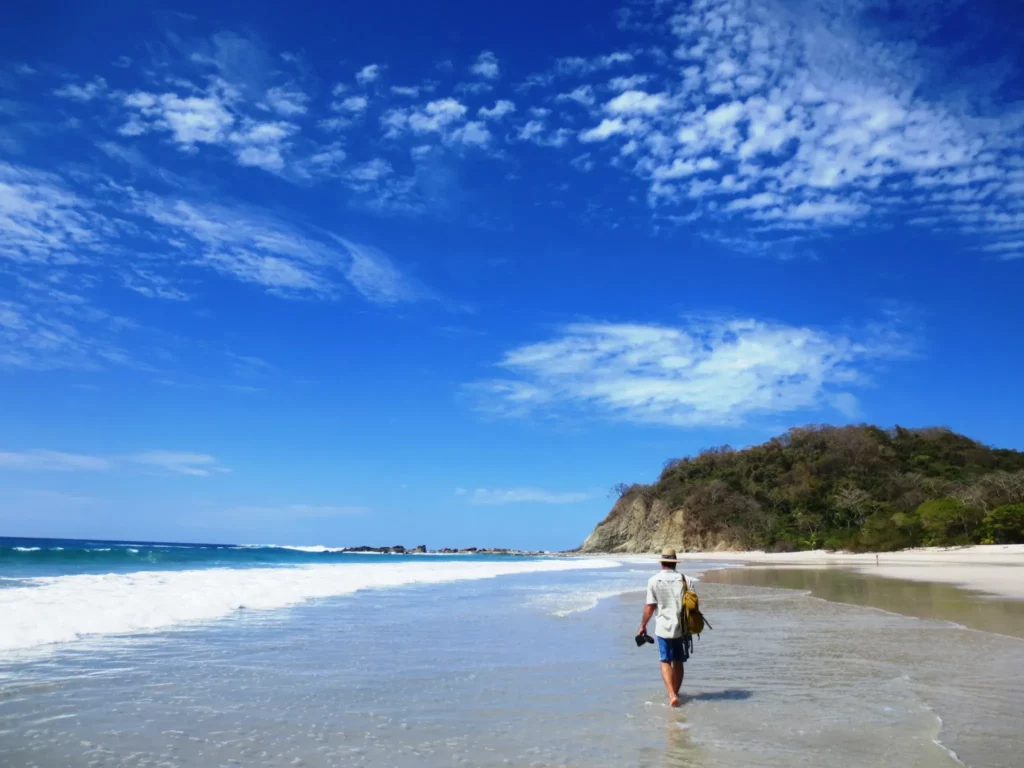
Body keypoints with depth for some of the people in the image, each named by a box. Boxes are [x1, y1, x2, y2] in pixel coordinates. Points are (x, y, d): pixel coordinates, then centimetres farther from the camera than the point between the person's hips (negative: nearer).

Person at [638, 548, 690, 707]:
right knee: (678, 662, 16)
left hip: (663, 627, -1)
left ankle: (672, 694, -10)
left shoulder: (653, 580, -6)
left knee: (665, 661, 6)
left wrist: (643, 626, 8)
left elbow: (649, 607, -5)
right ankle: (675, 693, 25)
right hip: (680, 627, 1)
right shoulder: (681, 578, -4)